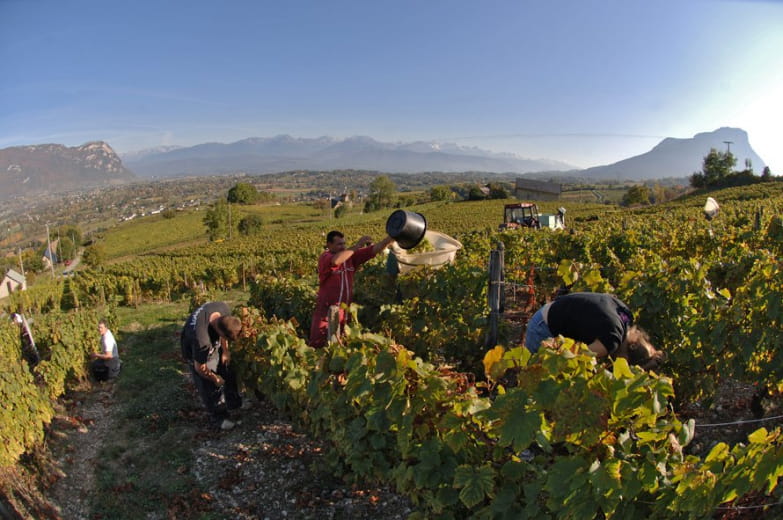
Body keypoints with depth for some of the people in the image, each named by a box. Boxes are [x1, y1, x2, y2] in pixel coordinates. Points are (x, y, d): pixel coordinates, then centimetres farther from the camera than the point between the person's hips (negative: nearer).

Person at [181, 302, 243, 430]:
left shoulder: (223, 309, -31)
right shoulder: (200, 338, -45)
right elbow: (200, 368, -27)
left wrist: (225, 350, -5)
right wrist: (215, 378, -10)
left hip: (214, 343, 6)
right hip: (196, 350, -6)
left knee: (228, 373, 17)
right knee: (210, 385, 0)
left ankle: (233, 403, 40)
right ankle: (218, 417, 21)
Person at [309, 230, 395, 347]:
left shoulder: (350, 256, 2)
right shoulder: (325, 257, -13)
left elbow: (374, 250, -2)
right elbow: (335, 261, -37)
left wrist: (393, 237, -15)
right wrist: (357, 245, -31)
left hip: (345, 311, 5)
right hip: (327, 311, -5)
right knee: (319, 346, 2)